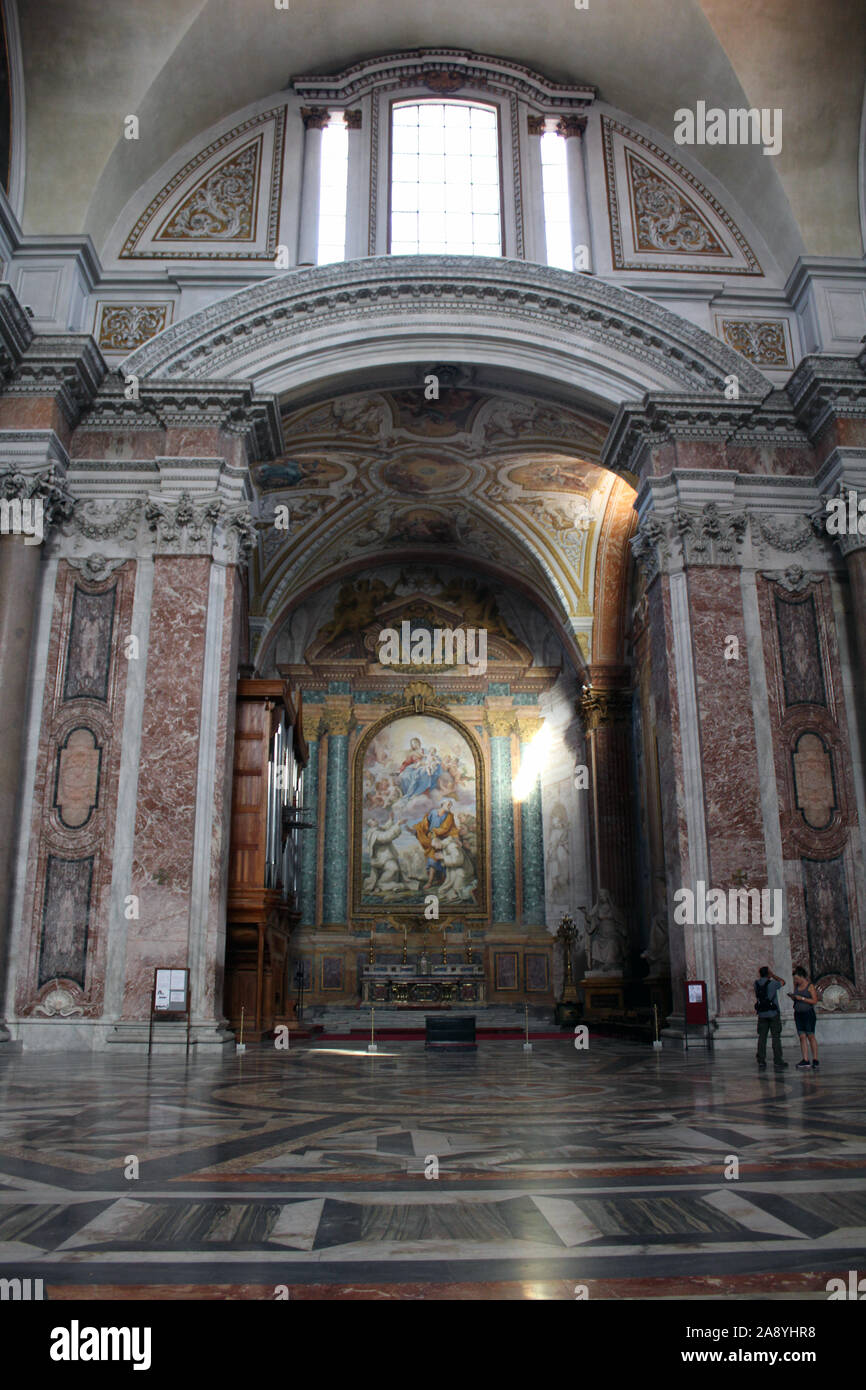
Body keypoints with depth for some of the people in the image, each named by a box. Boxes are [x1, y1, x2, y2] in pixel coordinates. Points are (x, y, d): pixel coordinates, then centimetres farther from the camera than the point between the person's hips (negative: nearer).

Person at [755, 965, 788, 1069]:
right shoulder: (773, 983, -9)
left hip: (762, 1014, 4)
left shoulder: (757, 983, 1)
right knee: (776, 1037, 0)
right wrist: (772, 975, 9)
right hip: (773, 1014, -4)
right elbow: (782, 982, 9)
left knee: (762, 1037, 6)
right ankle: (777, 1061, -1)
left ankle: (761, 1061, 5)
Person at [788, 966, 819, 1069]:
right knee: (802, 1037, -1)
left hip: (808, 1013, -5)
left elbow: (815, 1001, -11)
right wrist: (792, 997, -2)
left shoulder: (810, 986, -7)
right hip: (798, 1014, 5)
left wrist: (801, 998, -17)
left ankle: (815, 1060, 7)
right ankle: (805, 1060, -4)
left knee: (811, 1036, -2)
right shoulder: (796, 985, 10)